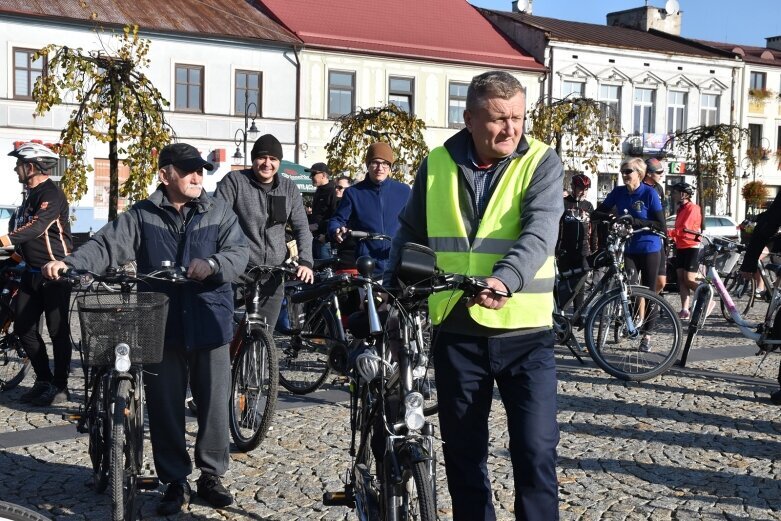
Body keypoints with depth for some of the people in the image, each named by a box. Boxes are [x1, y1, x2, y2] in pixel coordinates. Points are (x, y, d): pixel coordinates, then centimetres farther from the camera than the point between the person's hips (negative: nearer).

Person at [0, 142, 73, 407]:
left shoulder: (51, 194, -15)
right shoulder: (31, 194, 15)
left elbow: (38, 225, -31)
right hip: (32, 272, 9)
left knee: (58, 331, -1)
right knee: (23, 328, 8)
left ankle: (60, 387, 8)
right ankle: (44, 381, 19)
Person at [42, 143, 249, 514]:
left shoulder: (219, 213, 5)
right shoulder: (141, 216, 3)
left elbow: (239, 252, -5)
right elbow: (107, 245, -8)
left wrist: (212, 265, -26)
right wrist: (68, 263, -26)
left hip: (210, 325, 0)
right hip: (161, 328, 0)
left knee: (213, 404, 7)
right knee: (165, 408, 6)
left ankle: (211, 476, 25)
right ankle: (175, 482, 21)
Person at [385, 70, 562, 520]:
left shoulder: (542, 162, -4)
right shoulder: (437, 165, 4)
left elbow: (539, 233, -19)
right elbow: (410, 235, 17)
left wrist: (504, 279, -36)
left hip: (524, 332, -3)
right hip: (456, 331, 3)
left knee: (536, 450, -4)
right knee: (463, 451, 12)